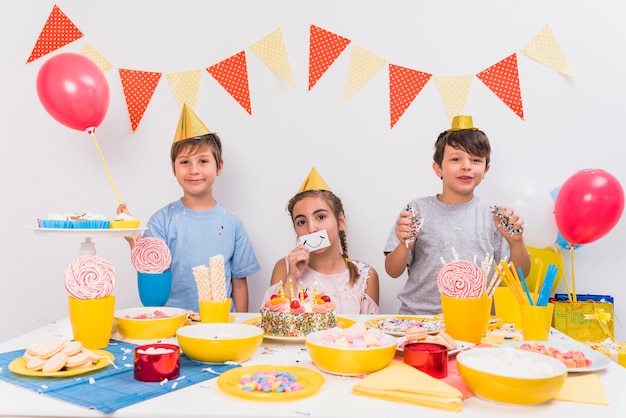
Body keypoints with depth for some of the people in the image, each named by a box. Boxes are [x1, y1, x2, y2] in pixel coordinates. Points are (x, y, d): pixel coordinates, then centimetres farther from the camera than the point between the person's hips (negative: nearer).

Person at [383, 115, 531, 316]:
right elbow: (393, 272, 3)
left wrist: (516, 242, -9)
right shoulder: (418, 209, 2)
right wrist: (405, 245, -16)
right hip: (417, 316, -2)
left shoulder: (493, 215, 7)